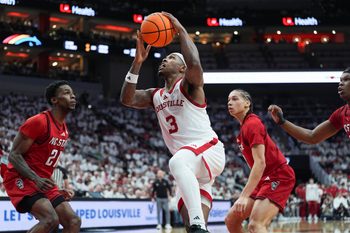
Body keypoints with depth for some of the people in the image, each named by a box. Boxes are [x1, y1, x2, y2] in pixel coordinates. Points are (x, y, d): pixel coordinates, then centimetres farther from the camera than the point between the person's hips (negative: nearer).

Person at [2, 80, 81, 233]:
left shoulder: (64, 130, 12)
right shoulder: (38, 122, -16)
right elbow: (14, 155, -17)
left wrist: (58, 190, 18)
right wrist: (36, 179, -30)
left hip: (43, 183, 9)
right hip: (21, 180, -9)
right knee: (51, 219, -28)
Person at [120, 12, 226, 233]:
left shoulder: (189, 85, 0)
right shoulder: (156, 96, 21)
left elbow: (194, 63, -24)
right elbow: (127, 99, 5)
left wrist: (181, 30, -12)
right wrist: (138, 62, 1)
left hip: (209, 150, -8)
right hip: (190, 169, 8)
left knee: (178, 161, -41)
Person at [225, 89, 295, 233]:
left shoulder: (252, 124, -14)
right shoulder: (245, 126, 14)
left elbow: (260, 163, -23)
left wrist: (244, 196, -30)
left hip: (278, 177, -10)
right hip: (265, 179, 10)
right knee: (231, 220, 7)